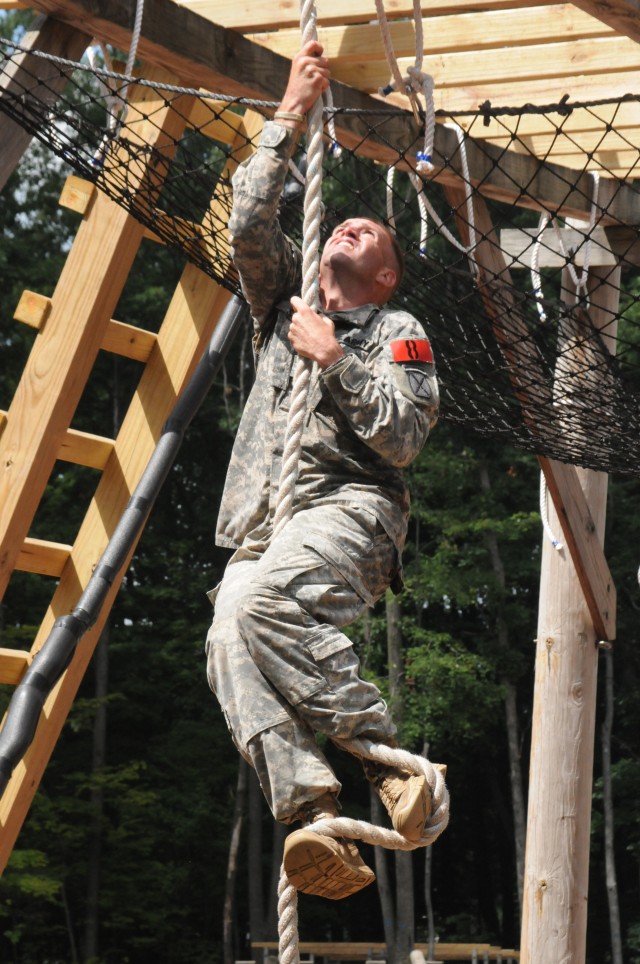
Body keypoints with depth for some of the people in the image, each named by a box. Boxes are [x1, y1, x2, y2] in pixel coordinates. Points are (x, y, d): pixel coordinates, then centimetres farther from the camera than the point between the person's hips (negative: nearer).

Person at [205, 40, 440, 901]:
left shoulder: (398, 333, 18)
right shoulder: (284, 302, 33)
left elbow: (402, 437, 3)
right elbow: (249, 222, 19)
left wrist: (336, 360, 1)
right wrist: (291, 117, 23)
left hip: (350, 510, -4)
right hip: (264, 528, 4)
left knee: (259, 600, -37)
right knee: (229, 643, -30)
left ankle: (388, 758, -30)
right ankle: (317, 823, -44)